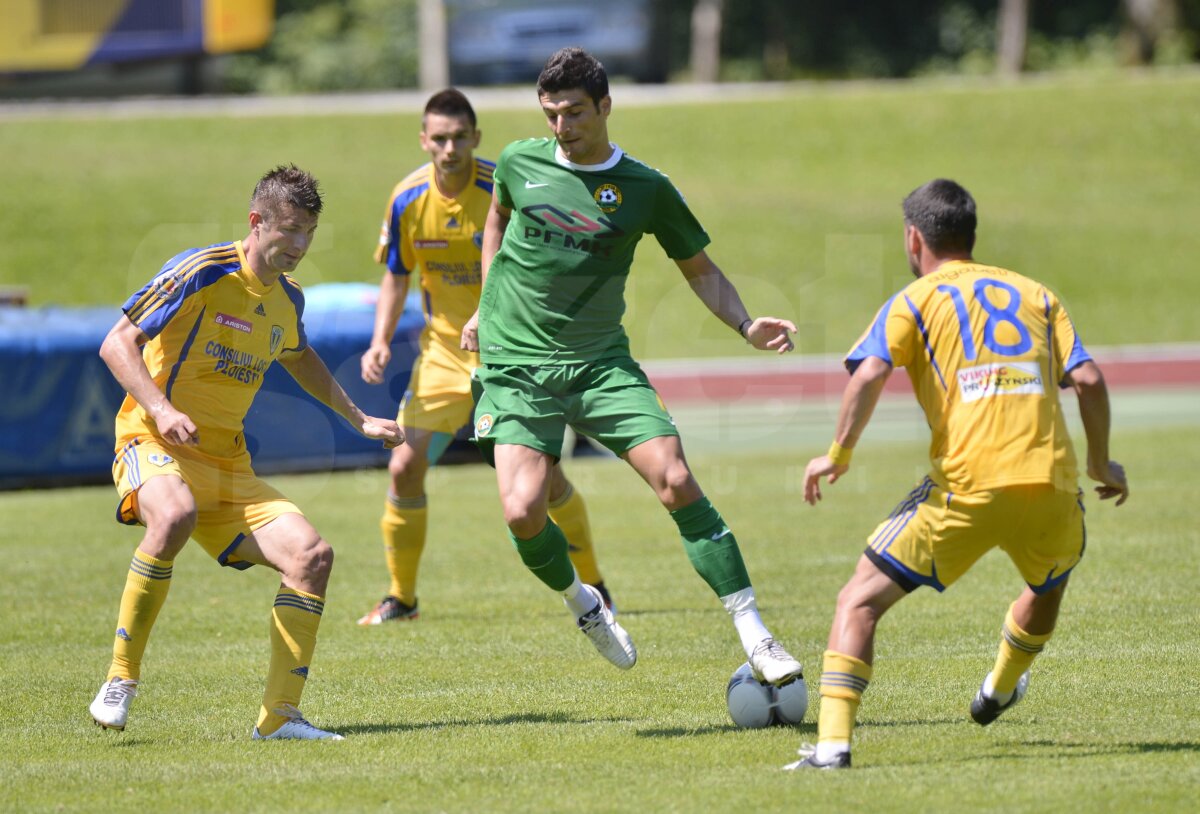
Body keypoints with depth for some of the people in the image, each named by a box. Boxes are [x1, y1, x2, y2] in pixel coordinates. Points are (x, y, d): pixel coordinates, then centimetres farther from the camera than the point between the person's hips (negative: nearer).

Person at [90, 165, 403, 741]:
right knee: (175, 516, -40)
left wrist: (359, 420, 34)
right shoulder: (201, 273, -11)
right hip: (153, 445, -7)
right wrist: (161, 409, -27)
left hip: (228, 466, 7)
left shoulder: (287, 299, 12)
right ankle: (120, 680, -28)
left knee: (311, 554, -11)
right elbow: (116, 344, -13)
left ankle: (280, 716, -5)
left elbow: (300, 359, 37)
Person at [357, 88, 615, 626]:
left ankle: (593, 587, 11)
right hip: (443, 353, 3)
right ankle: (400, 596, 8)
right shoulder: (408, 199, -6)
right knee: (405, 467, -8)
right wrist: (381, 341, -5)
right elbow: (395, 276, 8)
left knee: (543, 472, -8)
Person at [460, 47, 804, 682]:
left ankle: (755, 639, -12)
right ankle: (580, 602, 16)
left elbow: (700, 270, 9)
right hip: (516, 367, 0)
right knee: (523, 514, -18)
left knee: (676, 482, -17)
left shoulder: (645, 190, -1)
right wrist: (489, 304, 20)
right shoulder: (520, 163, 2)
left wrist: (745, 325, -7)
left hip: (601, 362, 0)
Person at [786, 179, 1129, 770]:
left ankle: (833, 743, -15)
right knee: (1049, 585, 37)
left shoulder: (915, 300, 10)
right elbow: (1088, 379, 10)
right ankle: (999, 691, 57)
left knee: (860, 602, 2)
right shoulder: (1034, 294, 20)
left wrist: (838, 454, 0)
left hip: (967, 489, -4)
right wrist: (1100, 465, 20)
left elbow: (869, 373, -9)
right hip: (1050, 482, 4)